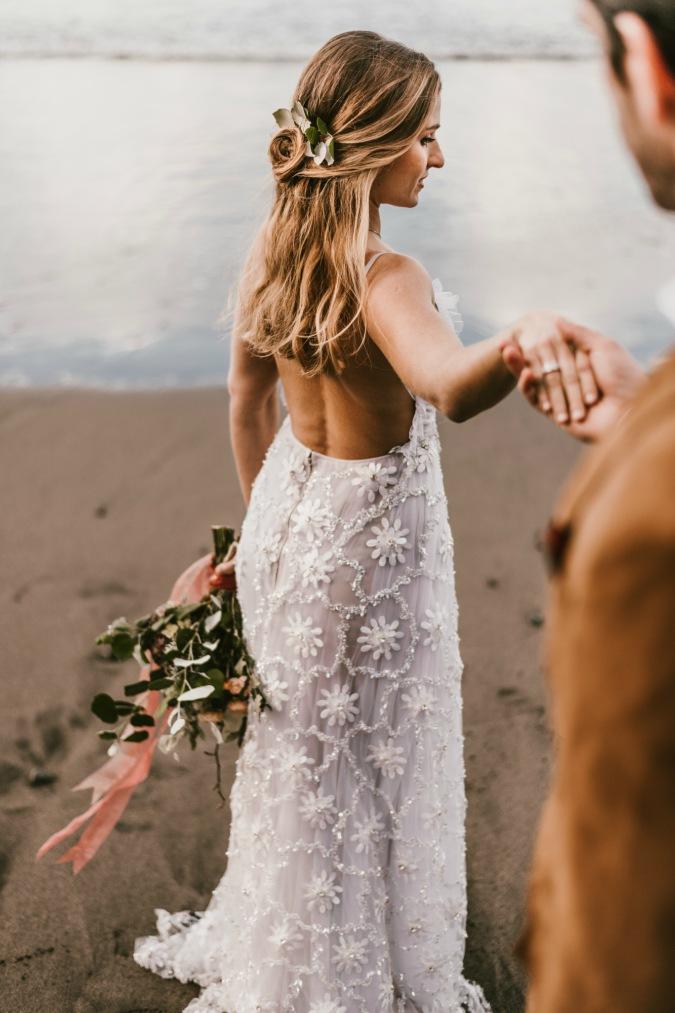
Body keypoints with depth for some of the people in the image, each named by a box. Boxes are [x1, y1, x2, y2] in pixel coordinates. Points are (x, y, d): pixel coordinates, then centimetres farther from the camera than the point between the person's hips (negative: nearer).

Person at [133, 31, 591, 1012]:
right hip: (372, 533, -8)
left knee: (297, 748, 26)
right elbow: (452, 389, -50)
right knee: (376, 763, 14)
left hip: (289, 509, 8)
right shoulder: (384, 278, -28)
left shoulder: (271, 248, -5)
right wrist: (528, 336, -70)